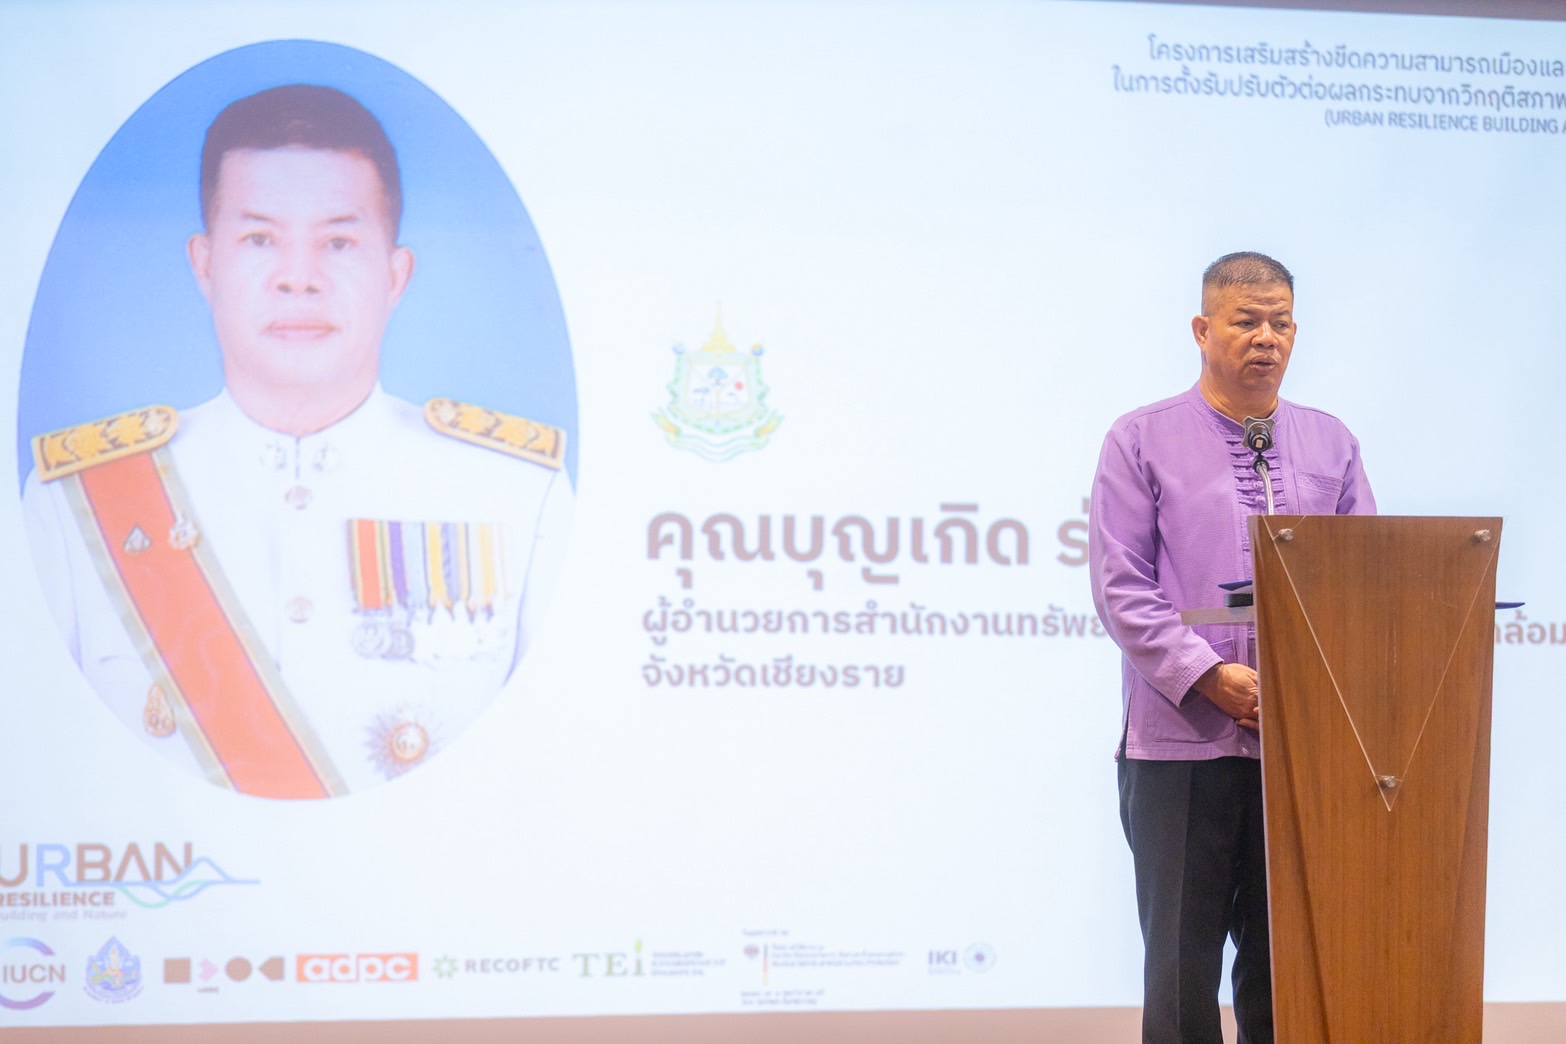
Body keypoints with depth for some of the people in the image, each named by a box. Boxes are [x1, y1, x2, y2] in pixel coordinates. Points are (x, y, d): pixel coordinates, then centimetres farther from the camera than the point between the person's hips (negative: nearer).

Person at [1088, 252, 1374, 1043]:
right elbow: (1121, 589, -5)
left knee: (1281, 960, 7)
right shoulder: (1142, 441, 2)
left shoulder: (1331, 445, 12)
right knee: (1182, 957, -1)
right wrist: (1211, 678, -15)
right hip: (1182, 741, -3)